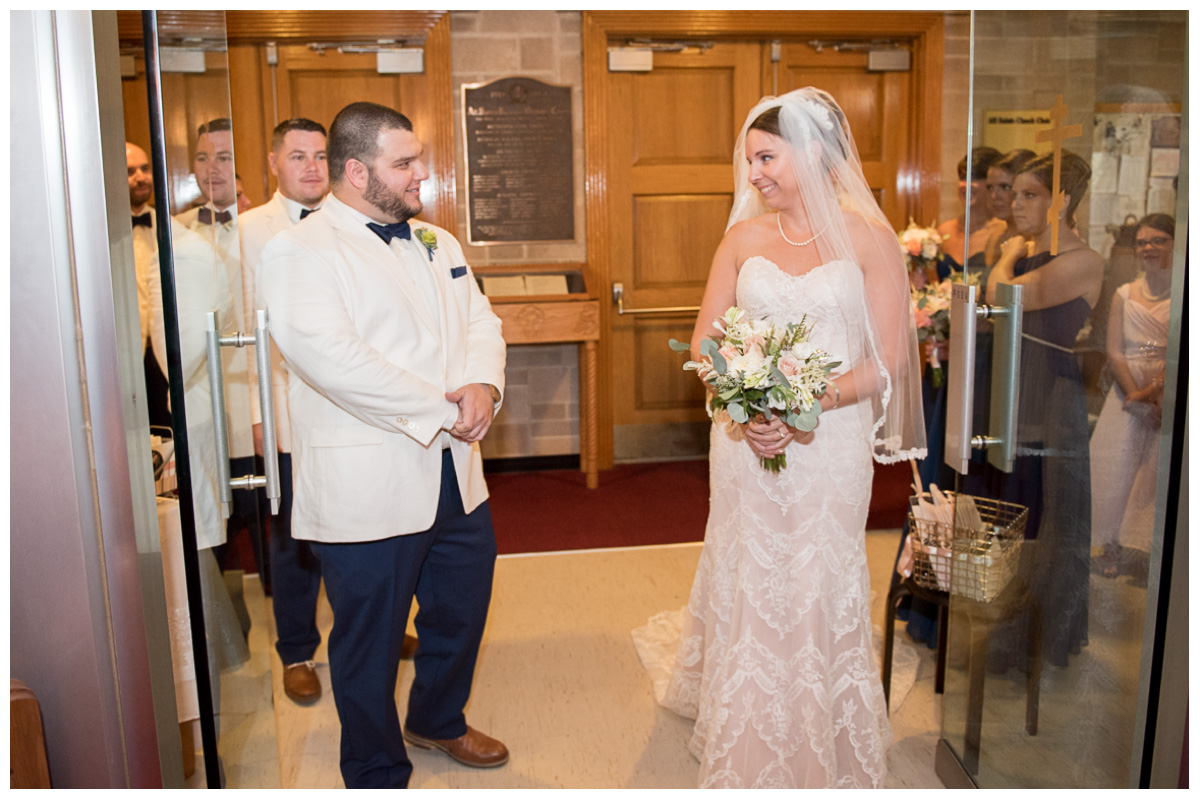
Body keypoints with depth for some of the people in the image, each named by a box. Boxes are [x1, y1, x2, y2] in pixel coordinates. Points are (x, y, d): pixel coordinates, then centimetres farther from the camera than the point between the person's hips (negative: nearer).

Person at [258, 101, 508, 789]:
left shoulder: (438, 242, 14)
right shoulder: (302, 251, -12)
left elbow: (480, 320, 10)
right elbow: (325, 354, -25)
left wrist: (483, 384, -12)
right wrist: (438, 410, -21)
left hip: (456, 475, 8)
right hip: (367, 490, -7)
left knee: (462, 611, 22)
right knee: (371, 641, 10)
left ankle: (438, 719, 50)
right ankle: (378, 773, 34)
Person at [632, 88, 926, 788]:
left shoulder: (868, 236, -4)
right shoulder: (745, 237, 5)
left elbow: (888, 362, -7)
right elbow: (703, 343, 5)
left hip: (830, 442, -2)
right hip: (745, 442, 3)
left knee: (819, 592, 7)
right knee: (747, 590, 11)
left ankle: (823, 754, 31)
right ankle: (747, 753, 33)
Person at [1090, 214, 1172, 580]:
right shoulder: (1124, 295, 8)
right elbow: (1115, 353, 2)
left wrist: (1152, 391, -17)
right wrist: (1136, 397, -9)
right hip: (1128, 390, 2)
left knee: (1163, 468, -4)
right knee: (1116, 464, -2)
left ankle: (1149, 548, 6)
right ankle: (1111, 546, 7)